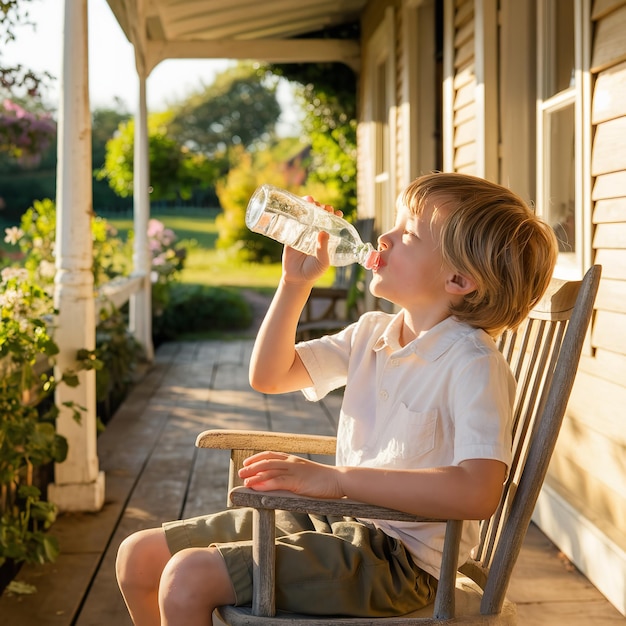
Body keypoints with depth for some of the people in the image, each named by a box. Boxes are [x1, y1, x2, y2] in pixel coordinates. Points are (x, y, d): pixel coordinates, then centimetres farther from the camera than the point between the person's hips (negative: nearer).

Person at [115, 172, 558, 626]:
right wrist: (296, 281, 2)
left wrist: (336, 478, -31)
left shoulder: (475, 366, -18)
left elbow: (478, 493, -32)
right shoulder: (371, 334, 8)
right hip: (333, 518, 8)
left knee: (188, 579, -21)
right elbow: (270, 376, 15)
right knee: (139, 556, 9)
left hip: (397, 555, -8)